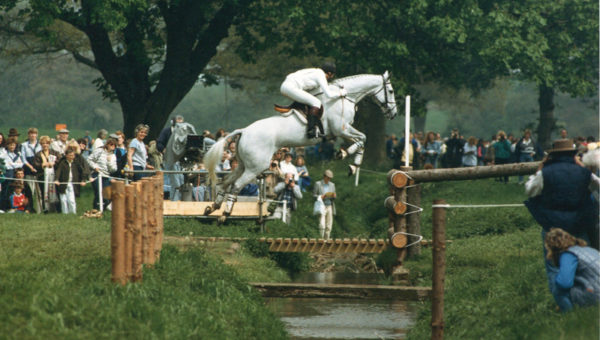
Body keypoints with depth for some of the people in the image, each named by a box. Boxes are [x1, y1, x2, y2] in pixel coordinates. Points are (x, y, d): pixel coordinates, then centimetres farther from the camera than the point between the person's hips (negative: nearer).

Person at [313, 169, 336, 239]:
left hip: (330, 207, 4)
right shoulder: (318, 184, 0)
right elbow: (314, 195, 0)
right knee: (322, 225, -15)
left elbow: (334, 197, 16)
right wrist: (321, 196, -17)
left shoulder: (332, 185, 13)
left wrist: (334, 196, -8)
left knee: (329, 226, 1)